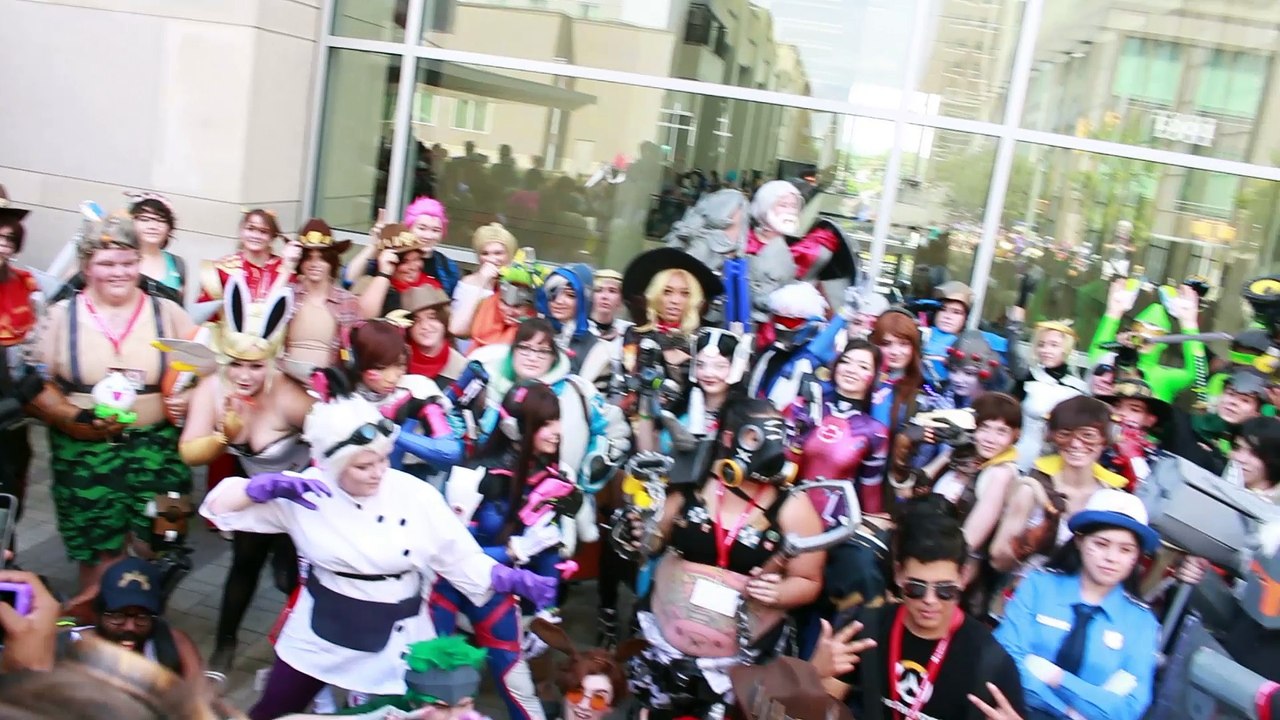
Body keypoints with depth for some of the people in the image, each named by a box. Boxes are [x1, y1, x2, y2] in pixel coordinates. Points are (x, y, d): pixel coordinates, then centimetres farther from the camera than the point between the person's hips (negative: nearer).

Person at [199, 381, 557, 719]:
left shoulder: (417, 496, -14)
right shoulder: (305, 491, -12)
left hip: (396, 639, -1)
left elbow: (462, 561, -8)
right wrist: (268, 486, -25)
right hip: (321, 631, 1)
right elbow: (218, 506, -7)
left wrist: (517, 580, -20)